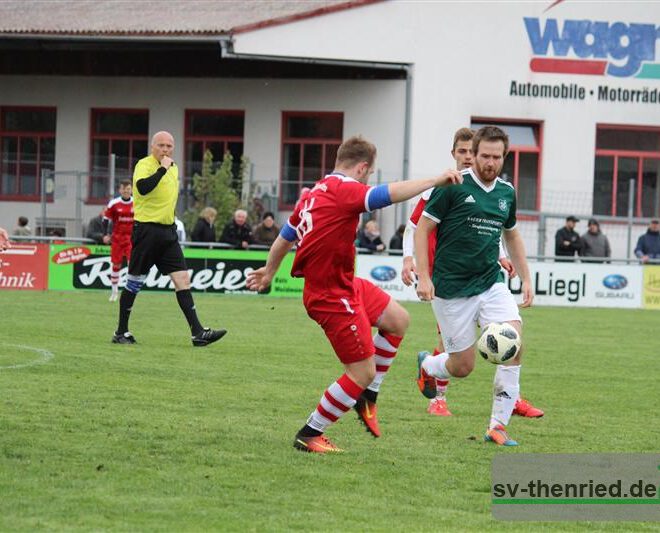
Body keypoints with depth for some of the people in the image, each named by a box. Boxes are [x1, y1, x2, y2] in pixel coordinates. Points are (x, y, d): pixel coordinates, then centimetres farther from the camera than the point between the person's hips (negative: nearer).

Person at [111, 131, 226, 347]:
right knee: (134, 283, 2)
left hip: (168, 231, 7)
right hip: (147, 229, -7)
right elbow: (142, 187, -30)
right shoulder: (145, 165, -10)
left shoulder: (174, 168, 15)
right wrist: (162, 169, -26)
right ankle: (121, 332, 13)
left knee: (183, 279, -3)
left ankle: (198, 332, -7)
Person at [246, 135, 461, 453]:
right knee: (364, 372, -4)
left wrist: (269, 272, 37)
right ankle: (309, 436, 6)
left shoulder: (315, 194, 10)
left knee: (398, 320, 20)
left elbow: (284, 238, 22)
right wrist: (436, 181, -28)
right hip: (333, 298, -11)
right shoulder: (343, 190, -19)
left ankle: (367, 398, 25)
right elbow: (391, 193, -34)